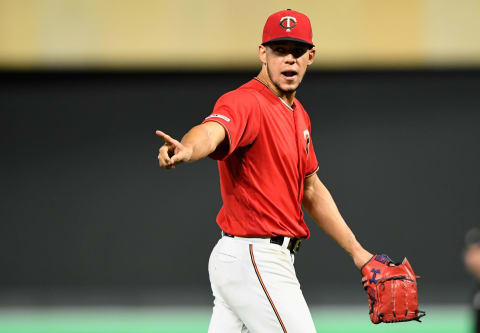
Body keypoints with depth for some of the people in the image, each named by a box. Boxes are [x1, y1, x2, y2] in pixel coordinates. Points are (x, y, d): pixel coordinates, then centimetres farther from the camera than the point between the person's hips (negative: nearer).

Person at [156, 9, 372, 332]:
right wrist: (186, 150, -62)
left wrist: (355, 250, 24)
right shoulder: (245, 102, -15)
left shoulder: (298, 114, 16)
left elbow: (311, 190, 25)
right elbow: (212, 131, -38)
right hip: (256, 260, -9)